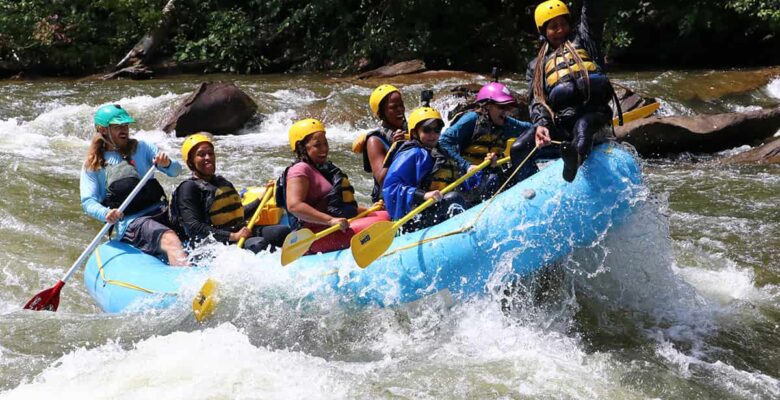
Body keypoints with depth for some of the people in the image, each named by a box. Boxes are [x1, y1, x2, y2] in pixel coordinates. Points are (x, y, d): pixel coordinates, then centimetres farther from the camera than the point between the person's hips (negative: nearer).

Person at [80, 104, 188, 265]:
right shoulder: (92, 165, 9)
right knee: (170, 240, -35)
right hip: (130, 222, -7)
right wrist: (106, 214, -22)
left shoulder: (142, 148, 16)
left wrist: (167, 164, -15)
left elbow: (176, 170, 10)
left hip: (160, 211, 7)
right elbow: (88, 201, 0)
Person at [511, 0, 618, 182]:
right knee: (518, 150, -15)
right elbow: (536, 100, 8)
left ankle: (575, 158, -59)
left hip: (592, 114, -2)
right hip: (560, 124, 2)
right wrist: (540, 124, -11)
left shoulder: (581, 39, 21)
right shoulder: (537, 65, 22)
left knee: (583, 126, -37)